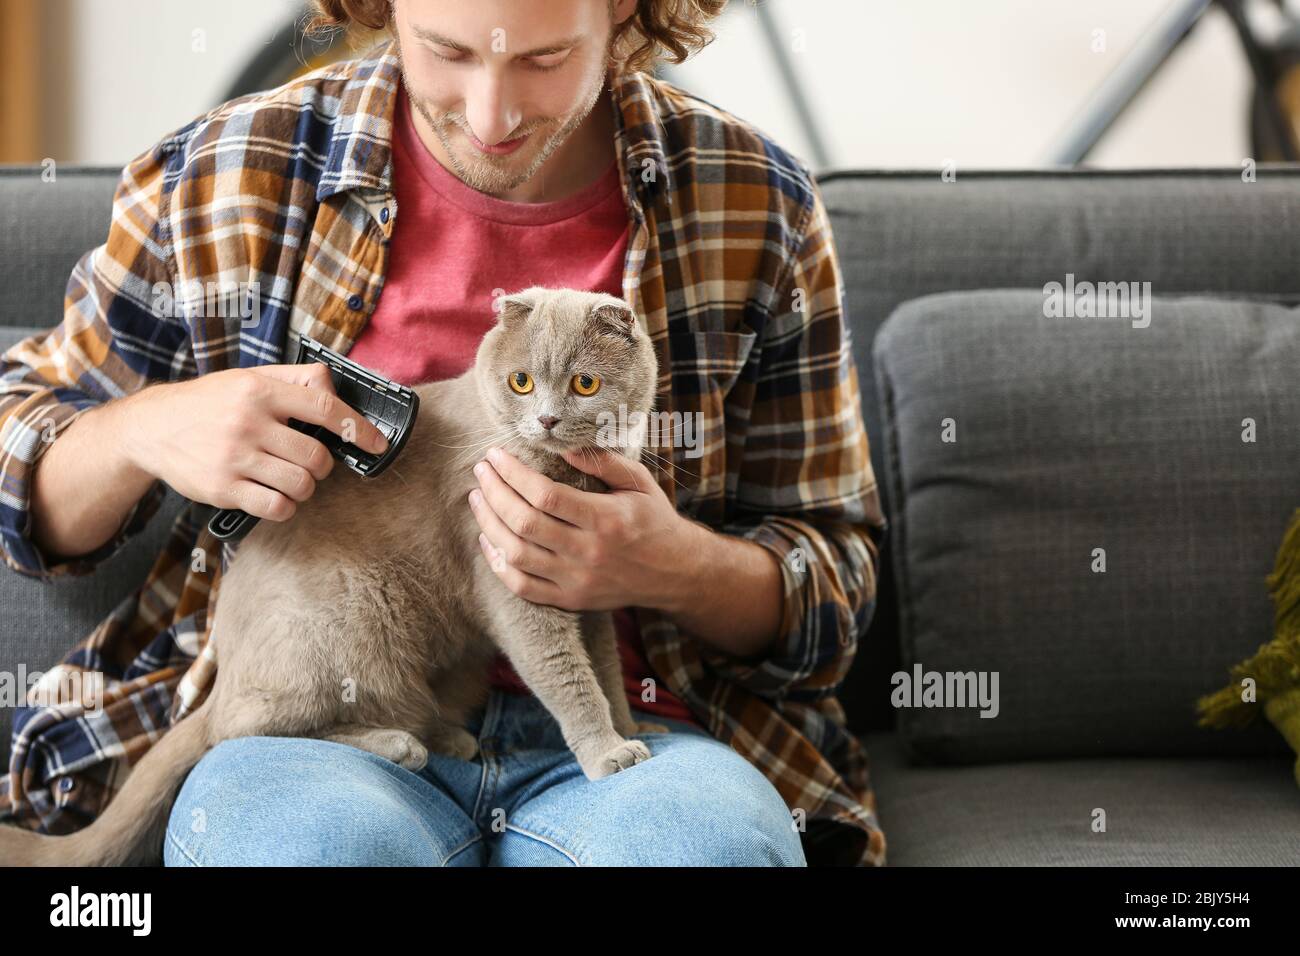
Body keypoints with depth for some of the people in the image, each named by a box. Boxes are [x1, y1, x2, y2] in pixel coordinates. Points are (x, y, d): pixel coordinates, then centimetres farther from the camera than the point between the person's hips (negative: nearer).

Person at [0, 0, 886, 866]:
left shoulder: (760, 204, 3)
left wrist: (680, 570, -14)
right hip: (312, 735, 0)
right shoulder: (223, 180, 2)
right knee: (316, 839, -35)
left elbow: (836, 580, 9)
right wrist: (145, 430, -11)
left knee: (704, 833, -34)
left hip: (617, 741, 1)